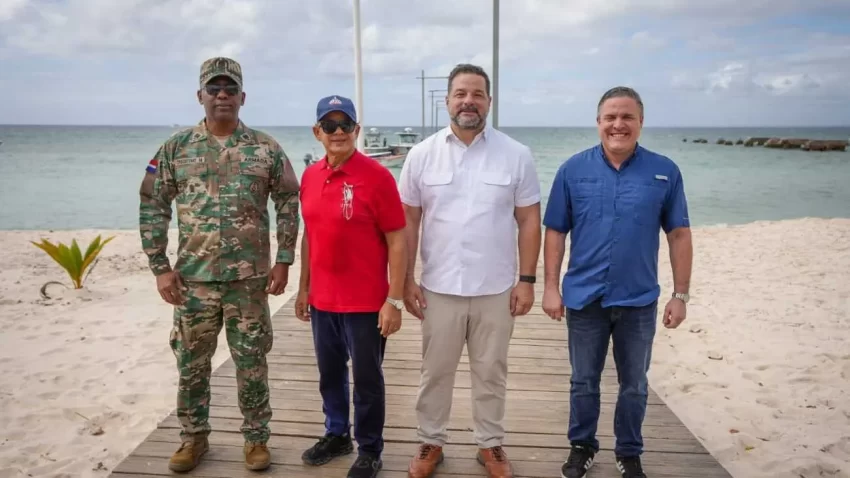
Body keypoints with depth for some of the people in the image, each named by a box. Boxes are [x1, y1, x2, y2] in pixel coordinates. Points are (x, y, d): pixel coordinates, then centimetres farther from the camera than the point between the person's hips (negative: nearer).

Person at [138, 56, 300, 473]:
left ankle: (256, 437, 25)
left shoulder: (266, 148, 1)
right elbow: (152, 206, 3)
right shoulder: (177, 148, 2)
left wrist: (283, 261, -3)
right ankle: (194, 437, 32)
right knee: (191, 364, 12)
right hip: (193, 279, 1)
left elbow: (288, 202, 3)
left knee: (252, 364, 8)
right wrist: (160, 267, -2)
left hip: (251, 279, -1)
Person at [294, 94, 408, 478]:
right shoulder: (310, 177, 5)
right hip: (322, 300, 6)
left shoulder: (376, 176, -13)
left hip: (366, 302, -5)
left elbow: (397, 240, -13)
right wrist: (304, 287, 15)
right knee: (330, 373, 20)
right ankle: (336, 435, 41)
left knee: (367, 379, 9)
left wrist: (395, 300, -15)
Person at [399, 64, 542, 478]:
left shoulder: (516, 155, -3)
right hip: (439, 288, 1)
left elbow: (528, 221, 0)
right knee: (435, 372, 14)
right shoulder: (421, 155, -1)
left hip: (496, 289, 0)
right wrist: (407, 280, -1)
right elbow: (409, 222, 2)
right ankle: (430, 442, 33)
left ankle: (490, 444, 33)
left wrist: (526, 280, -4)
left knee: (491, 373, 14)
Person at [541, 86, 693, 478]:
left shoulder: (664, 172, -3)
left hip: (639, 300, 0)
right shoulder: (573, 170, -3)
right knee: (584, 381, 14)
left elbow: (679, 234, 1)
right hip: (584, 297, 0)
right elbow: (555, 232, -1)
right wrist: (551, 287, -5)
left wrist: (680, 294, -1)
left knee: (634, 384, 15)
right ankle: (582, 447, 33)